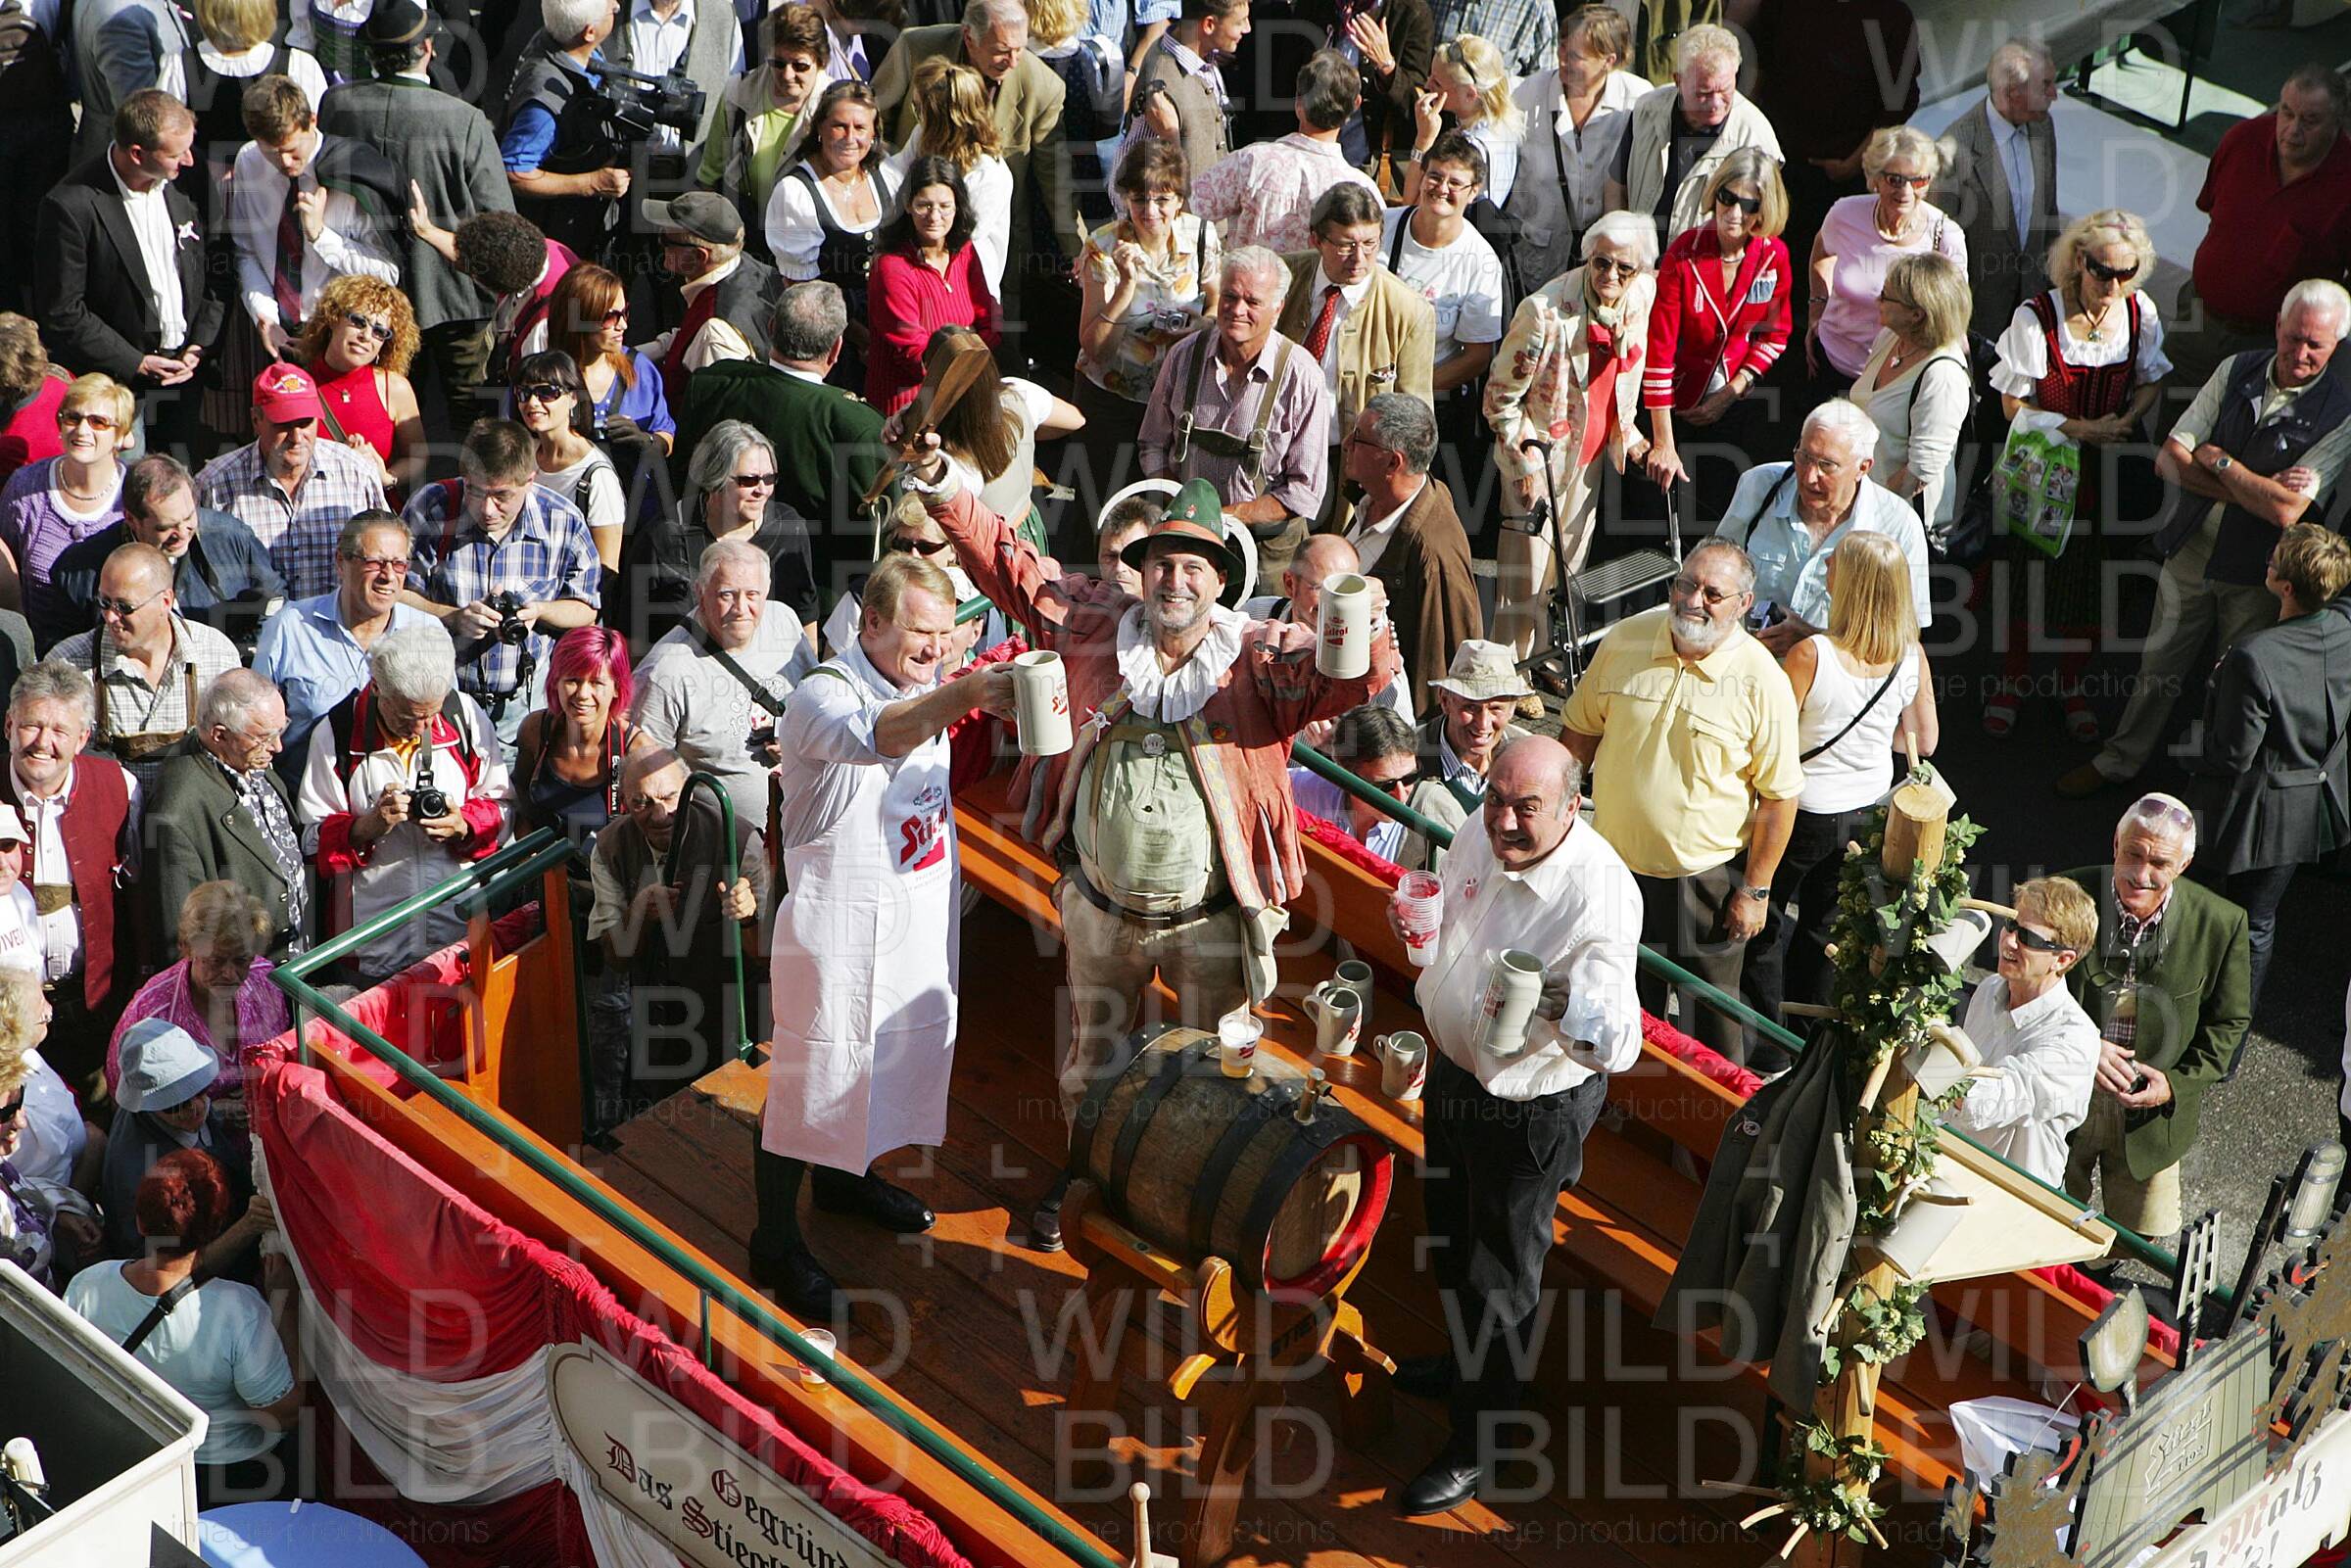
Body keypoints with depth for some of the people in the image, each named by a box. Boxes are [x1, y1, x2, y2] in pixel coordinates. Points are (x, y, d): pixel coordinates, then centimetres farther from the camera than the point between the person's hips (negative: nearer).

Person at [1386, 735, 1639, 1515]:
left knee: (1501, 1272, 13)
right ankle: (1465, 1362, 59)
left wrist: (1569, 1006, -55)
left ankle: (1477, 1443, 34)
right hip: (1453, 1070, 7)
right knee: (1451, 1236, 30)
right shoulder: (1480, 838, -12)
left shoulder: (1601, 895, -34)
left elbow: (1618, 1046, -39)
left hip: (1532, 1106, -7)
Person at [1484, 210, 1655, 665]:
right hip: (1539, 456, -6)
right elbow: (1500, 397, -17)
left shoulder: (1643, 293, -7)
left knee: (1571, 571, 18)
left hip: (1590, 454, 6)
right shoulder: (1546, 312, -27)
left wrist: (1628, 434, 14)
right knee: (1528, 582, -4)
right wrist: (1526, 463, -19)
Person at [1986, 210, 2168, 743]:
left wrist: (2126, 420, -11)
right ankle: (2015, 677, 31)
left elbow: (2152, 381, 9)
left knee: (2091, 577, 12)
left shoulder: (2140, 314, -8)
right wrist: (2083, 428, -20)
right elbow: (2014, 405, -13)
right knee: (2030, 572, 6)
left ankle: (2072, 684, 35)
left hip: (2109, 470, 3)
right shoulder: (2036, 317, -20)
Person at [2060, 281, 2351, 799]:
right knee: (2159, 665, 18)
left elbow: (2286, 510, -25)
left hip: (2254, 575, -3)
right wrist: (2251, 489, -18)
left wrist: (2218, 459, -16)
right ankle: (2119, 761, 37)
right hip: (2190, 549, 3)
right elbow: (2169, 458, -8)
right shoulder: (2237, 372, -5)